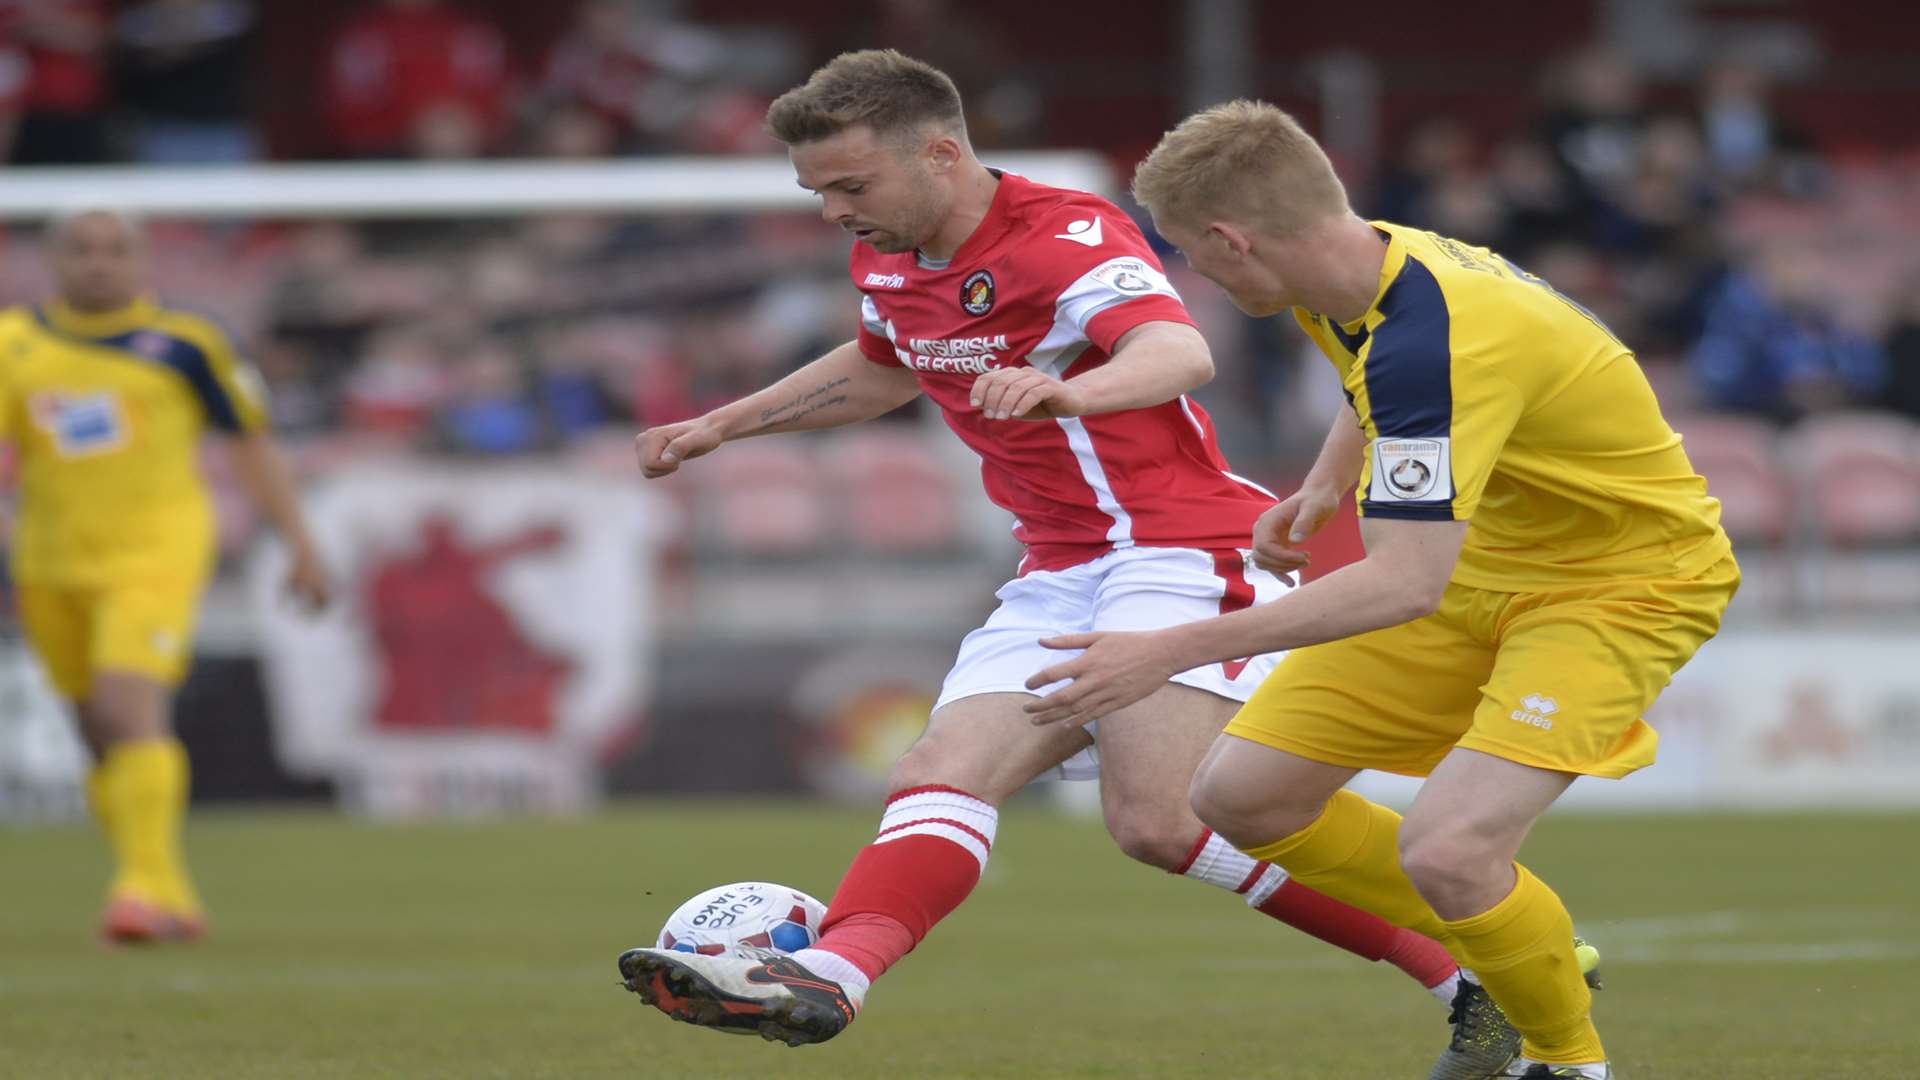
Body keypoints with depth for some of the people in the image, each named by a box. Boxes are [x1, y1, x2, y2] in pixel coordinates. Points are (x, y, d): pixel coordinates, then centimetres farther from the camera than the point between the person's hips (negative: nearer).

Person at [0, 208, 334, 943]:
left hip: (155, 556, -4)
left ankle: (145, 884, -22)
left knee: (130, 710, -23)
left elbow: (251, 442, 5)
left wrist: (299, 544, 5)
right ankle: (174, 899, 24)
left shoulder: (182, 344, -3)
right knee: (103, 737, 10)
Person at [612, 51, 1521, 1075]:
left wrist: (1069, 391, -58)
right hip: (1063, 576, 9)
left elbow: (1177, 350, -37)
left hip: (1182, 553, -9)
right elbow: (883, 368, 34)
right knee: (943, 774, -11)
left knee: (1159, 818, -24)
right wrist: (722, 426, 32)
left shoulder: (1066, 236, -17)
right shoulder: (888, 261, 10)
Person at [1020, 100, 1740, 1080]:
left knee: (1446, 850, -28)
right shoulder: (1363, 265, -6)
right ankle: (1515, 962, 19)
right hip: (1479, 563, 9)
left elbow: (1406, 584, -39)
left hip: (1625, 583, -9)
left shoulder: (1434, 340, -34)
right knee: (1241, 794, 3)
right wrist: (1327, 482, 9)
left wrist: (1175, 652, -39)